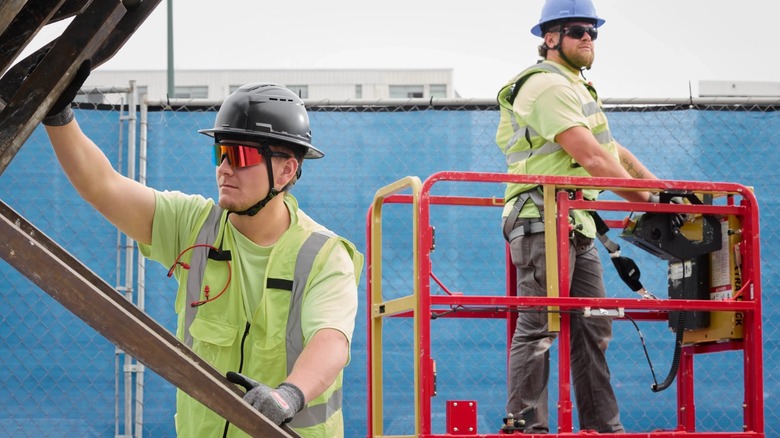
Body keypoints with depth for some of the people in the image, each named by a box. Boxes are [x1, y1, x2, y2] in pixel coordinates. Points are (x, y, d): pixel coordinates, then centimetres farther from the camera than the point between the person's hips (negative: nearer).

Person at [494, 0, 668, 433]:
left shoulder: (576, 87, 23)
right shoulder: (548, 85, -12)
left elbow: (612, 151, 24)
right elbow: (591, 158, -18)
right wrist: (649, 201, -13)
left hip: (577, 226, 10)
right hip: (543, 221, -10)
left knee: (593, 328, 9)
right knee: (538, 328, -10)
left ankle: (603, 427, 12)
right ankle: (527, 428, -9)